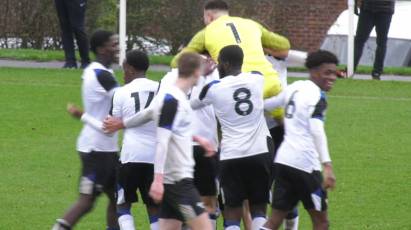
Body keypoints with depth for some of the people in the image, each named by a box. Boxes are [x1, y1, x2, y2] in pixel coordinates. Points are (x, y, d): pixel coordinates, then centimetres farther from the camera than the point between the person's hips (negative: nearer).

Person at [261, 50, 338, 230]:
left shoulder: (295, 88, 12)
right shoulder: (317, 97, -11)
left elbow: (265, 105, 27)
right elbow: (317, 131, -25)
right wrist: (327, 166, -34)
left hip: (283, 159, 8)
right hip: (304, 163, -8)